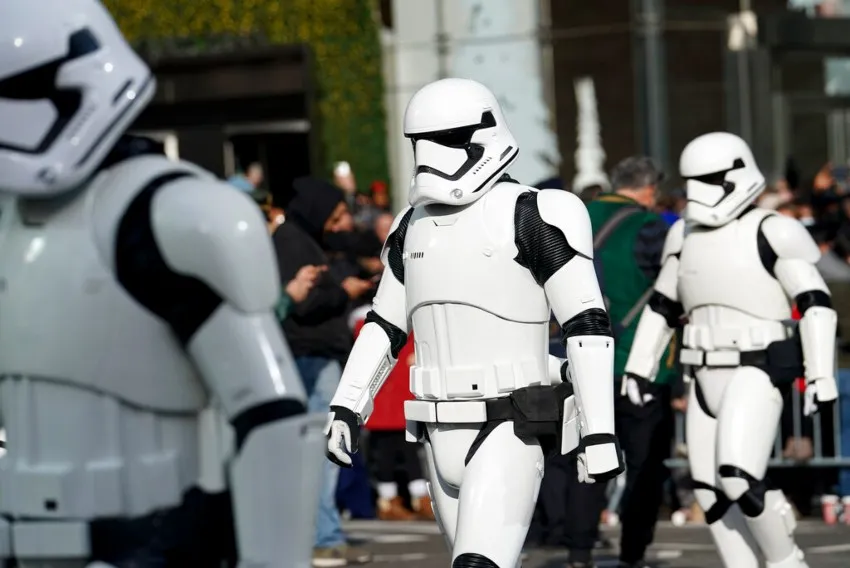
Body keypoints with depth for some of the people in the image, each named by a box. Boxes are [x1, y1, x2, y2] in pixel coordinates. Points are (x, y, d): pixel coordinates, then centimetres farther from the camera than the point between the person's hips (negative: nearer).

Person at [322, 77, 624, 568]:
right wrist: (346, 408, 9)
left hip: (510, 433, -8)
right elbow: (386, 325, 18)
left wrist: (601, 434, -17)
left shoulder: (528, 216, -12)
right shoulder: (418, 225, 10)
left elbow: (588, 325, -13)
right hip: (444, 436, 8)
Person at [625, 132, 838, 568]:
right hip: (706, 379, 7)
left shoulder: (769, 233, -9)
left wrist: (821, 375, -18)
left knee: (738, 480, -20)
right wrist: (638, 369, 18)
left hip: (755, 374, -7)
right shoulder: (686, 235, 12)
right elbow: (662, 306, 21)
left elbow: (815, 303, -12)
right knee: (711, 493, 3)